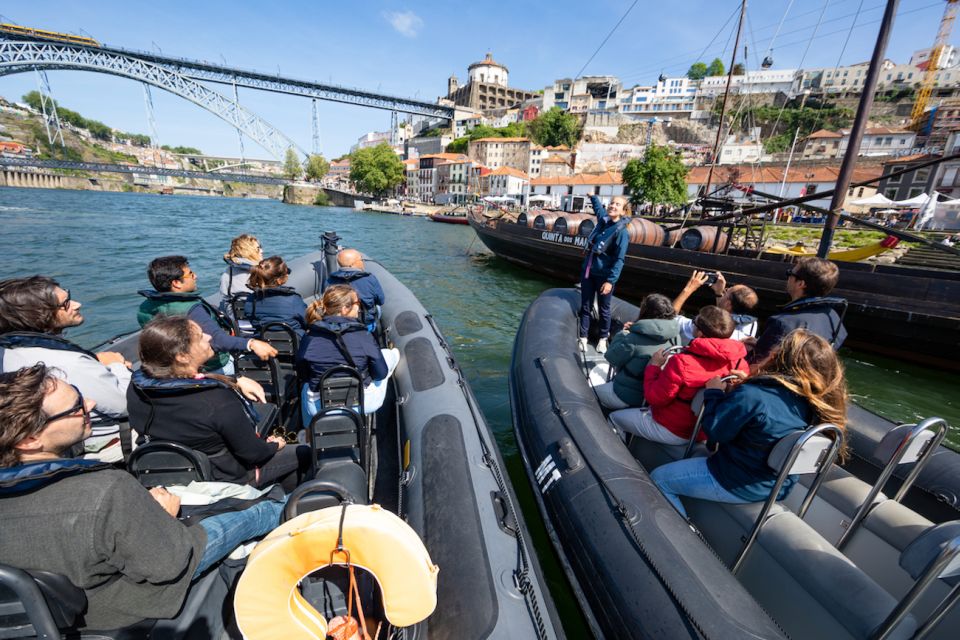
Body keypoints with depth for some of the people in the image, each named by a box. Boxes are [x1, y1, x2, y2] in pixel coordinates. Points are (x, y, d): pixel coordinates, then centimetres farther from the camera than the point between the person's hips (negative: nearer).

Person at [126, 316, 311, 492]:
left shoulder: (136, 387, -18)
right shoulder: (218, 401, -39)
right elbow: (253, 453, -24)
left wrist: (236, 381, -6)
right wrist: (275, 445, -4)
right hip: (225, 478, -7)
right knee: (304, 454, 10)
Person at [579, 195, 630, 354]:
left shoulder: (621, 232, -16)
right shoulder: (603, 219, 3)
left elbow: (619, 260, -19)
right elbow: (598, 206, 29)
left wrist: (610, 280, -26)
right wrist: (593, 196, 45)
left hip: (604, 276, -6)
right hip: (587, 271, 6)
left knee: (604, 310, 9)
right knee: (585, 307, 9)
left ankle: (603, 339, 25)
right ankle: (583, 338, 18)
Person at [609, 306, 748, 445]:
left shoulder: (683, 363, -35)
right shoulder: (740, 361, -17)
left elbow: (654, 398, -23)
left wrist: (653, 366, -11)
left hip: (675, 431, -7)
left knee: (615, 417, 13)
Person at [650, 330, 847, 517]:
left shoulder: (752, 396, -31)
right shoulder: (818, 401, -8)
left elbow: (714, 431, -19)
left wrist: (713, 393, -6)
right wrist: (749, 386, 8)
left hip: (742, 484, -8)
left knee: (659, 478, 3)